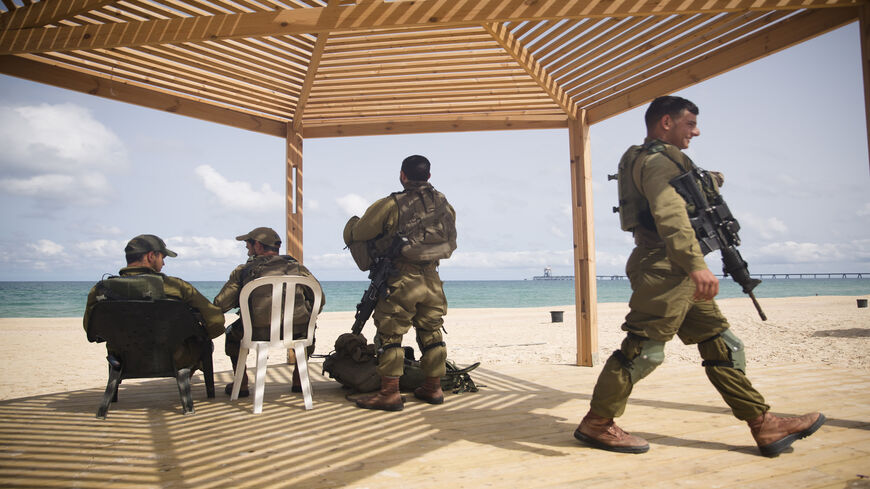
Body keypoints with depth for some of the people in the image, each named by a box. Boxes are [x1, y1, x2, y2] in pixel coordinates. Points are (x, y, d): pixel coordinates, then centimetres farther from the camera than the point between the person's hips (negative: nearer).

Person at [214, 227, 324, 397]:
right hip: (297, 332, 1)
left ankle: (241, 384, 29)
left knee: (232, 332, 31)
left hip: (258, 333, -1)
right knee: (309, 328, 36)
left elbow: (220, 305, 5)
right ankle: (299, 379, 34)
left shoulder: (243, 271, 5)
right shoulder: (297, 267, 10)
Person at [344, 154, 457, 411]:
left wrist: (353, 222, 19)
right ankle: (433, 388, 23)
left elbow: (354, 235, -3)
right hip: (432, 279, 6)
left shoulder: (390, 205, -9)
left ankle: (390, 393, 2)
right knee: (431, 333, 15)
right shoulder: (444, 204, 9)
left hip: (401, 279, -6)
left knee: (390, 335, 1)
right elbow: (451, 243, 20)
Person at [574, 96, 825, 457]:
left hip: (679, 272, 11)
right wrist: (695, 264, -35)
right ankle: (596, 423, 2)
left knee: (722, 345, 9)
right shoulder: (657, 159, -10)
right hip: (664, 268, -11)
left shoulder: (664, 160, 24)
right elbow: (670, 214, -26)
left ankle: (764, 425, 14)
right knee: (644, 348, -8)